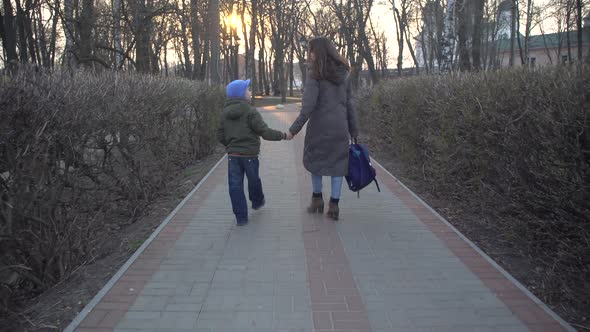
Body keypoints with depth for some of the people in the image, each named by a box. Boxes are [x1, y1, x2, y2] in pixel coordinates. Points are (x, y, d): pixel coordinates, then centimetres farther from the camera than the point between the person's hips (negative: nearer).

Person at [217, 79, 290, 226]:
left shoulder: (225, 113, 5)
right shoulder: (251, 112, -13)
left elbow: (220, 136, 9)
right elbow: (265, 132, -17)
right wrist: (283, 135, -5)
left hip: (232, 155, 4)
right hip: (249, 154, -3)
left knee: (235, 185, 5)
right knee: (253, 180, 20)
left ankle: (241, 217, 5)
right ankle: (257, 202, 44)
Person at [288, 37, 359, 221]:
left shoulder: (314, 74, -9)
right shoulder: (343, 74, 7)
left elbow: (308, 106, -17)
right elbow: (349, 104, 9)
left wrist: (294, 129, -13)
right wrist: (353, 130, 14)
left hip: (319, 127, -4)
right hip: (340, 128, 4)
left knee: (314, 160, 17)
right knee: (337, 164, 9)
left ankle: (317, 199, 24)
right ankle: (334, 205, 10)